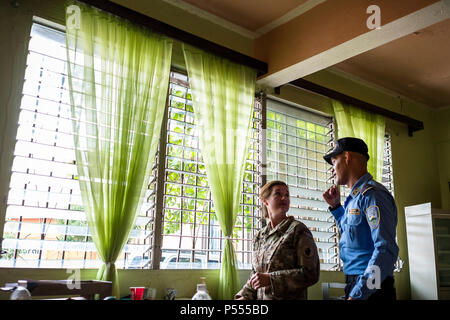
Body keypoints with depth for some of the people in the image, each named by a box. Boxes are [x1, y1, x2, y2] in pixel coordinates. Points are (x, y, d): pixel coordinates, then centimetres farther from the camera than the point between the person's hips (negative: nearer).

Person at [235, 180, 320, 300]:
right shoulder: (259, 236, 12)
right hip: (261, 297, 4)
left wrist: (270, 279, -16)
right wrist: (245, 296, 3)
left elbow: (311, 273, -10)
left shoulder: (298, 230, -3)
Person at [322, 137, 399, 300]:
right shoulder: (354, 198, 13)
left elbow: (386, 250, -26)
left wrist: (356, 295, -30)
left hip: (370, 290, -9)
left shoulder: (372, 194, -17)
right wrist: (335, 207, 18)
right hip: (355, 286, 9)